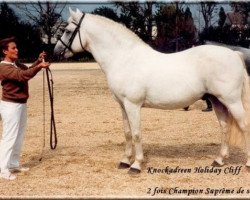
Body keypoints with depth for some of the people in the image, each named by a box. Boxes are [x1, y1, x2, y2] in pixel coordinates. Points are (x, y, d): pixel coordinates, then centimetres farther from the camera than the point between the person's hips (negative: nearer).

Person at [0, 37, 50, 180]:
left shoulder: (17, 64, 10)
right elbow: (22, 76, -30)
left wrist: (38, 61, 7)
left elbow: (28, 71, 22)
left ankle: (14, 164, 26)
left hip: (21, 104, 9)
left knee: (19, 137, 16)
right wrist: (39, 66, -36)